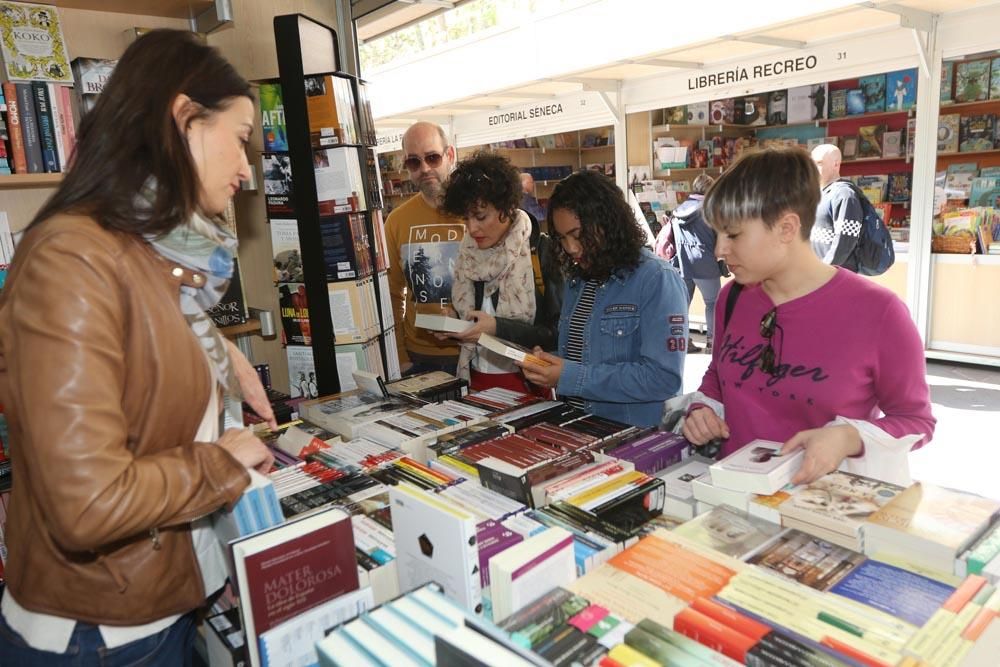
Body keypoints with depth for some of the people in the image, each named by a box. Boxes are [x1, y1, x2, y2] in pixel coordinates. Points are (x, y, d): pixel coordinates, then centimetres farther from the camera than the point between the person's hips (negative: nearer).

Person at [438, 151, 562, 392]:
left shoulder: (543, 252, -9)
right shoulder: (468, 254, 7)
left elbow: (559, 333, -11)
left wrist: (498, 328, -19)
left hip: (528, 383, -4)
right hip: (476, 382, 4)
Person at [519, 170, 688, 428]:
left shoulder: (657, 280, -10)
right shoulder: (577, 279, 13)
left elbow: (664, 378, -18)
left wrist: (571, 377, -18)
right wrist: (545, 363, -1)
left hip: (637, 437, -5)